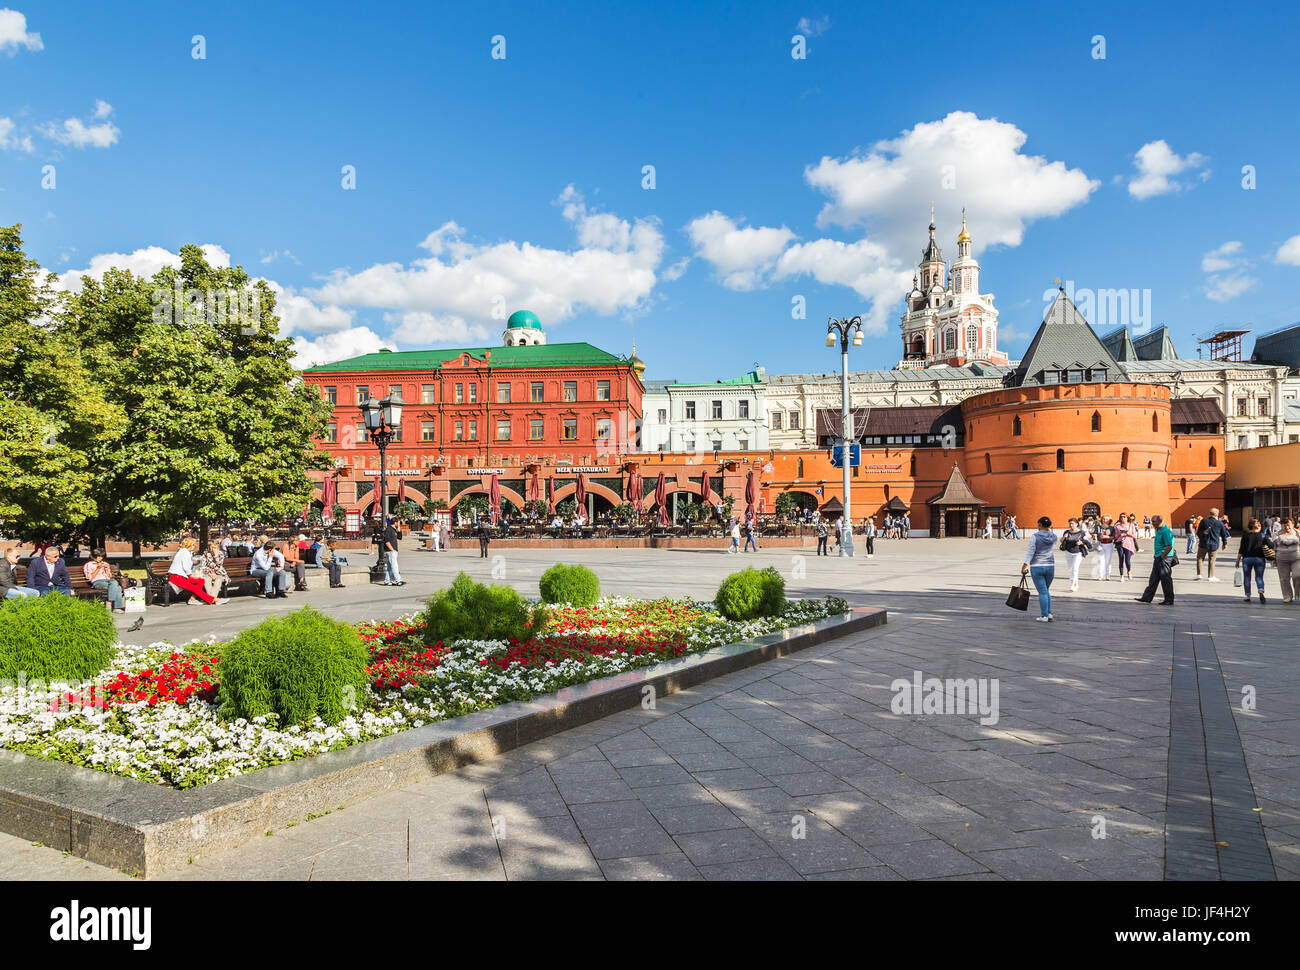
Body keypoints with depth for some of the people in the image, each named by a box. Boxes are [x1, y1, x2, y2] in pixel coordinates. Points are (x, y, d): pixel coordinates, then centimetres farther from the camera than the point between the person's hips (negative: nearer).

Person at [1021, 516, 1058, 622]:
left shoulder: (1035, 537, -11)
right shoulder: (1054, 537, 1)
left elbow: (1030, 552, -14)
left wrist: (1024, 566, -11)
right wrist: (1049, 530, 18)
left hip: (1037, 567, -4)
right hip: (1050, 566, 4)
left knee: (1042, 592, 0)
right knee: (1046, 590, 18)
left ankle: (1044, 616, 0)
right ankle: (1049, 614, 12)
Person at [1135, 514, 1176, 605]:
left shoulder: (1166, 531, -19)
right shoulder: (1157, 530, 12)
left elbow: (1169, 547, -24)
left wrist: (1162, 557, -16)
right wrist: (1155, 555, 17)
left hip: (1165, 558, -10)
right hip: (1158, 558, 10)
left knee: (1166, 579, -2)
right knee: (1153, 578, 11)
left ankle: (1169, 600, 6)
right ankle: (1147, 597, 14)